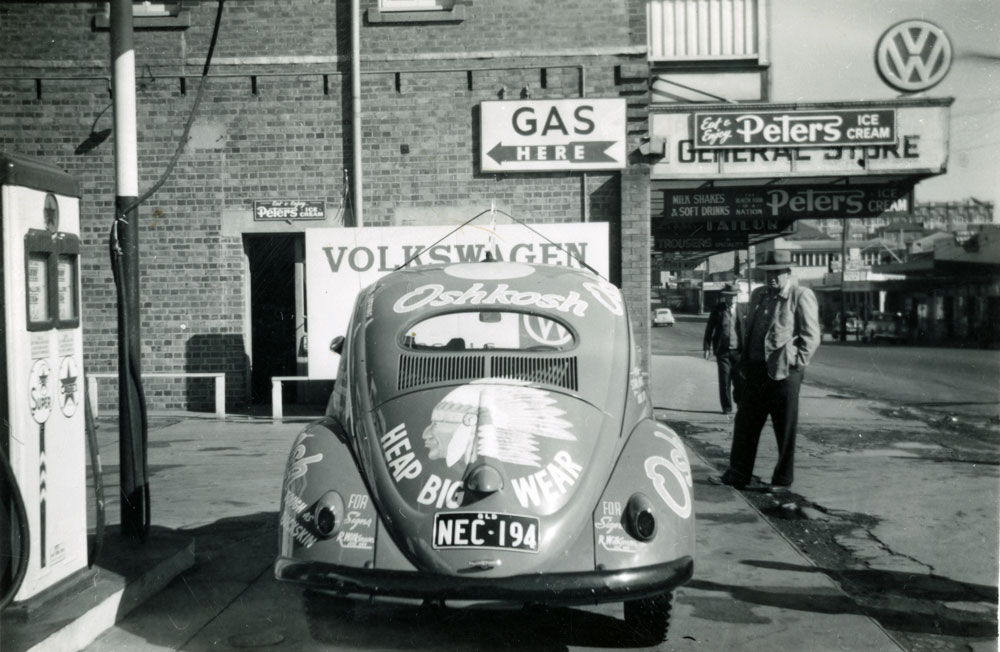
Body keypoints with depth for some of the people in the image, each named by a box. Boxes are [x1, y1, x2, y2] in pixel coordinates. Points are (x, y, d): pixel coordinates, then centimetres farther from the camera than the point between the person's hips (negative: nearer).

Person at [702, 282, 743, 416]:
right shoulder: (718, 309, 1)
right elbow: (709, 329, 4)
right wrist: (707, 347, 1)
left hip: (738, 350, 0)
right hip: (723, 351, 0)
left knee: (739, 380, 1)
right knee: (724, 381, 4)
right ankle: (727, 408, 14)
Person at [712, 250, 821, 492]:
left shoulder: (801, 296, -5)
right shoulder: (758, 295, 14)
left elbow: (811, 336, -7)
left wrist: (796, 363, -11)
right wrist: (745, 363, 12)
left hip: (783, 372, -6)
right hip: (756, 370, 6)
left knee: (785, 429, 5)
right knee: (745, 423, 9)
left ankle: (782, 480, 16)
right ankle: (738, 474, 19)